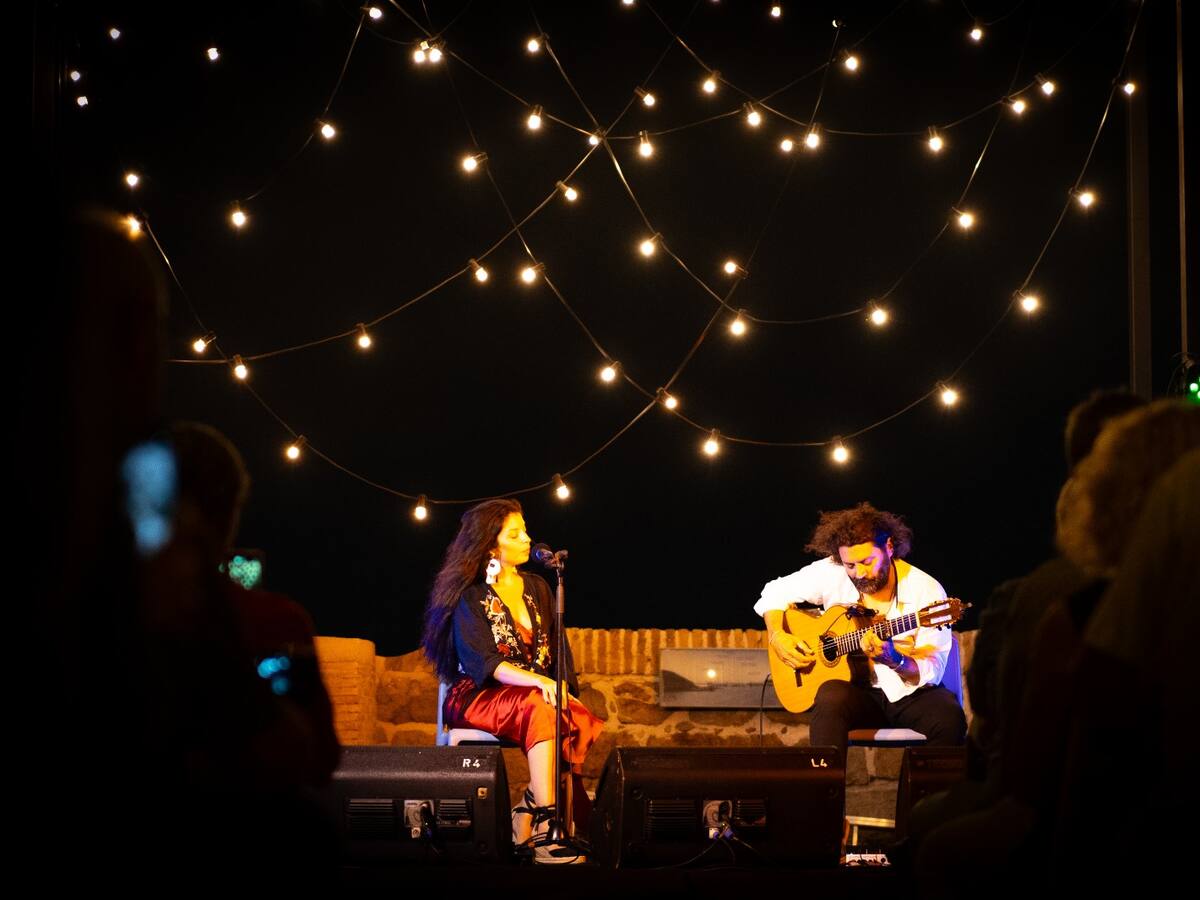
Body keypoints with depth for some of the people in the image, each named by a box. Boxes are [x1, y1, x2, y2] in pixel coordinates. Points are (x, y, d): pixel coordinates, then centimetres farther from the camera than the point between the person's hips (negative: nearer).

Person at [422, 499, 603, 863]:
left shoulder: (537, 588, 15)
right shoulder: (471, 597, -3)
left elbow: (558, 650, 13)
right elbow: (483, 663, -15)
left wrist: (562, 685, -10)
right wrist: (539, 682, -29)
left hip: (540, 693, 5)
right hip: (479, 696, -5)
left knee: (578, 721, -29)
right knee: (538, 709, -37)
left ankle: (526, 819, -29)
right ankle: (546, 826, -42)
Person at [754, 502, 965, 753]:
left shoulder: (926, 591, -11)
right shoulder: (830, 573, -4)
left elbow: (932, 672, -15)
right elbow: (776, 593, 13)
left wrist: (894, 660, -34)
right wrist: (776, 636, -5)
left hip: (910, 692, -1)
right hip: (856, 689, 1)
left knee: (950, 718, -33)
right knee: (831, 698, -34)